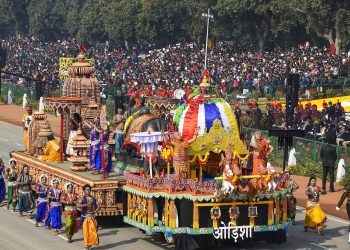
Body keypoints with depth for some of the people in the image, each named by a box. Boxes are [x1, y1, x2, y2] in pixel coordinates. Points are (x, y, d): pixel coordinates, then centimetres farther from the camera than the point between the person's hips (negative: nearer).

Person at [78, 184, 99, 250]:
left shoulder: (93, 199, 8)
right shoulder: (82, 199, 0)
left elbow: (98, 207, 10)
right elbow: (78, 205, -16)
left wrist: (95, 211, -8)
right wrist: (87, 204, -22)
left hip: (92, 216, 2)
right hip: (85, 216, -2)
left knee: (93, 230, -5)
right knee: (86, 231, -3)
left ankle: (91, 243, 9)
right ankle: (87, 244, 5)